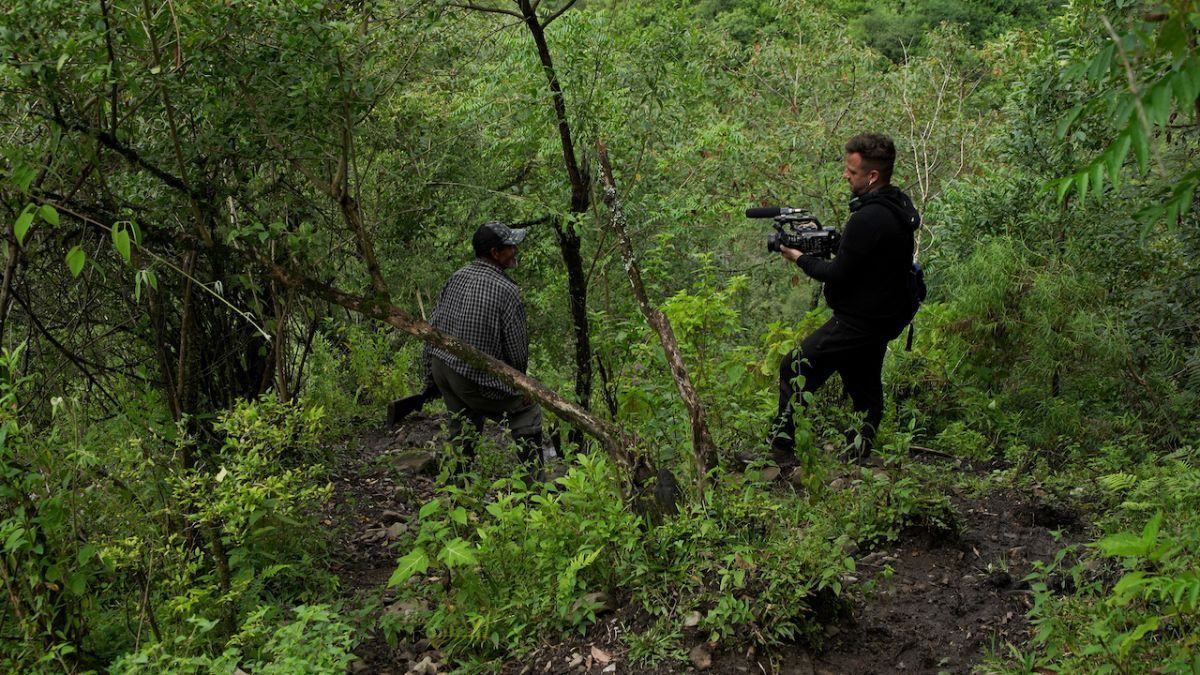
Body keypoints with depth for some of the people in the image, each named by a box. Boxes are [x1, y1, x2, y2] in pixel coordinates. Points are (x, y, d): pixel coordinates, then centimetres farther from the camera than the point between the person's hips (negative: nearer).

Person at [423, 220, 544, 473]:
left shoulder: (458, 276, 3)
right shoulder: (506, 290, -16)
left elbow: (432, 326, 7)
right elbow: (517, 348, -9)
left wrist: (431, 373, 15)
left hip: (441, 365, 7)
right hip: (474, 378, -7)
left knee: (462, 427, 23)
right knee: (527, 411, 10)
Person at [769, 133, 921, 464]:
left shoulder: (868, 219, -25)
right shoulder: (898, 205, 6)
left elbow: (838, 274, -21)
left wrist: (800, 258, -6)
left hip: (858, 322, -10)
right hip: (885, 317, 10)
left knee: (795, 369, -5)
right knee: (864, 384, 20)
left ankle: (780, 448, -3)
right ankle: (862, 452, 29)